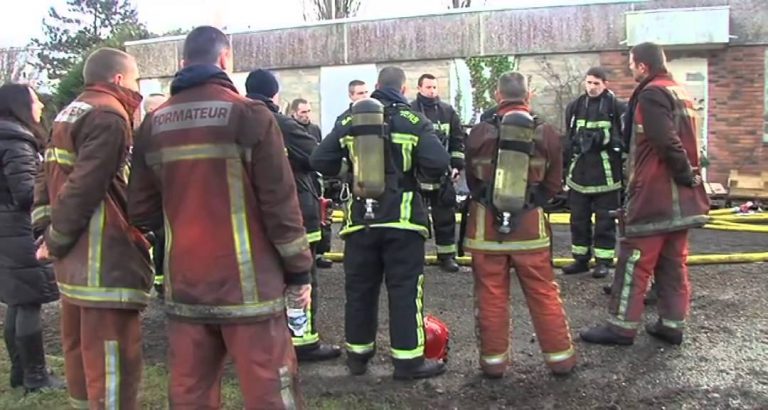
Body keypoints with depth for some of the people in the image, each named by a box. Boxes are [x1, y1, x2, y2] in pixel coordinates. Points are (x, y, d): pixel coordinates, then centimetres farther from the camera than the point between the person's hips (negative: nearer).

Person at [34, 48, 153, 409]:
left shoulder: (69, 114, 18)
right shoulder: (109, 116, -12)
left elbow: (51, 179, 16)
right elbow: (85, 187, -20)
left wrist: (50, 237, 11)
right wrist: (55, 242, -10)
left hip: (76, 259, 10)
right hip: (105, 260, -10)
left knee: (80, 351, 20)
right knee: (112, 362, -5)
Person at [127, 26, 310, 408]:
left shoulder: (153, 125, 6)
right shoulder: (249, 115, -8)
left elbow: (141, 211, 8)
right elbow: (280, 201, -9)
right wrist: (299, 270, 1)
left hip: (183, 283, 5)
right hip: (247, 283, -5)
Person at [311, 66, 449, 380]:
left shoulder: (349, 122, 8)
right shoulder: (414, 121, -2)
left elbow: (320, 161, 2)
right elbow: (438, 164, -14)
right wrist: (419, 172, 7)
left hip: (360, 216, 3)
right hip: (401, 217, -3)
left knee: (359, 288, 12)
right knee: (405, 289, 3)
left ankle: (357, 355, 23)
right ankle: (408, 360, 7)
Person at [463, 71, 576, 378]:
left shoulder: (480, 132, -6)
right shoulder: (546, 133, -4)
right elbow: (553, 183, 4)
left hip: (486, 225, 0)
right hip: (530, 225, 1)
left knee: (491, 296, 9)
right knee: (544, 294, 11)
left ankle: (493, 360, 17)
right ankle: (560, 357, 20)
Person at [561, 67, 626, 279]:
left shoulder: (617, 107, -2)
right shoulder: (574, 107, 10)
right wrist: (565, 168, 16)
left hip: (606, 174, -4)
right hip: (579, 173, 5)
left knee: (605, 220, 2)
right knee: (578, 219, 10)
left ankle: (603, 261, 11)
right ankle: (580, 259, 20)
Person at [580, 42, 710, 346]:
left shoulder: (651, 94, -13)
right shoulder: (680, 93, 17)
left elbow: (666, 142, -24)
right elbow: (683, 140, 16)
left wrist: (685, 176, -14)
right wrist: (688, 178, 12)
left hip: (654, 194, -9)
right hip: (681, 197, 9)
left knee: (635, 262, -2)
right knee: (673, 263, 13)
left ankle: (622, 327, 5)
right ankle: (672, 325, 20)